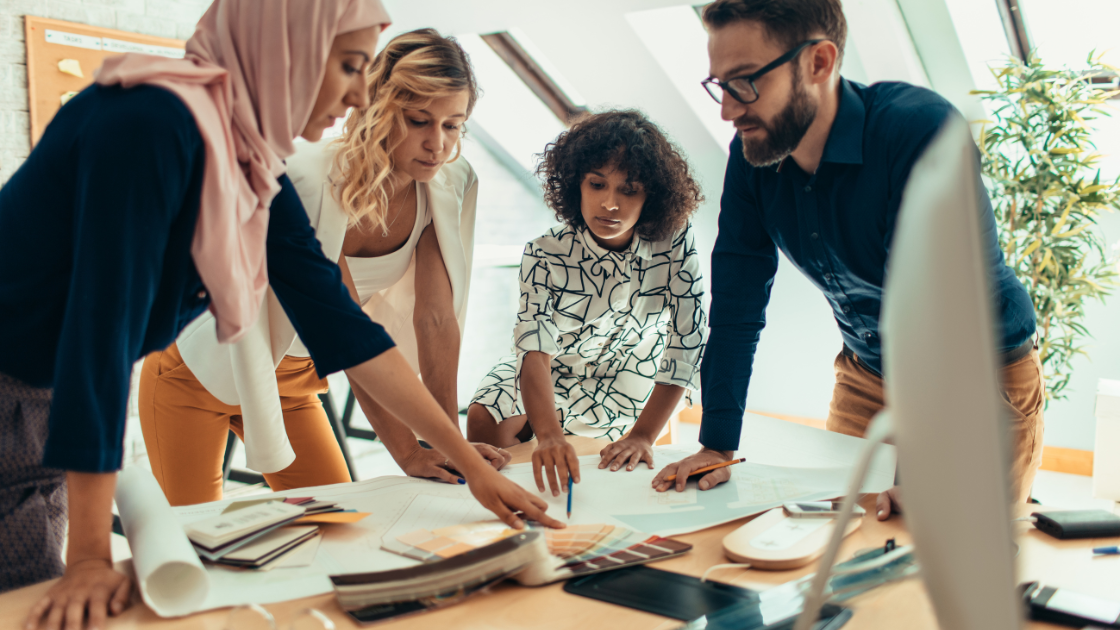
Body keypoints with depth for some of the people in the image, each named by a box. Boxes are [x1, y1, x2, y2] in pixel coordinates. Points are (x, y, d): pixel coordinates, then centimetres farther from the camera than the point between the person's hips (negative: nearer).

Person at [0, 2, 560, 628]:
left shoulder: (254, 165, -2)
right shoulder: (151, 121, -27)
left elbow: (341, 322, -2)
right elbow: (102, 323, -30)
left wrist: (471, 462, -2)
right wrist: (91, 556, -27)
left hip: (54, 407, 7)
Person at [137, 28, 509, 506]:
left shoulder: (450, 184, -15)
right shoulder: (309, 179, -32)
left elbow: (437, 317, -16)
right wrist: (407, 452, -31)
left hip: (292, 374, 5)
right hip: (199, 371, -5)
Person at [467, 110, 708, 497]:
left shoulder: (677, 244, -27)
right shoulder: (545, 254, -25)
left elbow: (687, 347, -23)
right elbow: (537, 350, -37)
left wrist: (643, 435, -26)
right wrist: (549, 435, -55)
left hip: (628, 381, 1)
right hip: (554, 370, 0)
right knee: (485, 419, -22)